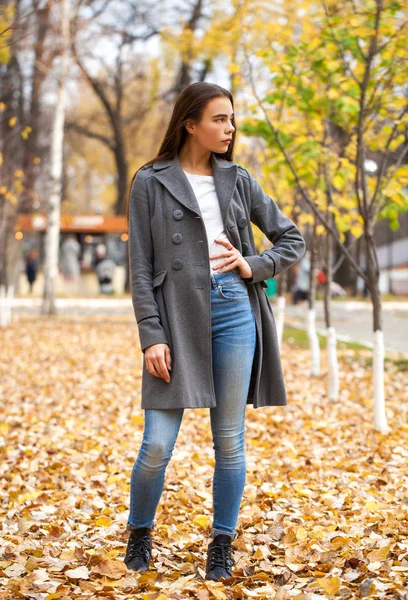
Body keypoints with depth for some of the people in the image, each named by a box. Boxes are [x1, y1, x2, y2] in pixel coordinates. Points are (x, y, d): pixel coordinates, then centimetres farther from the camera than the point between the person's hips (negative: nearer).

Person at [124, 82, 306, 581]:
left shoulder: (238, 181, 11)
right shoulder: (151, 183, 2)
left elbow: (292, 240, 17)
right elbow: (140, 267, -2)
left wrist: (254, 266, -1)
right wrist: (151, 336, -10)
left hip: (234, 311, 3)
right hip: (178, 315, -3)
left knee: (230, 440, 6)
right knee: (158, 444, -4)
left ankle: (222, 546, 20)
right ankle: (139, 535, 21)